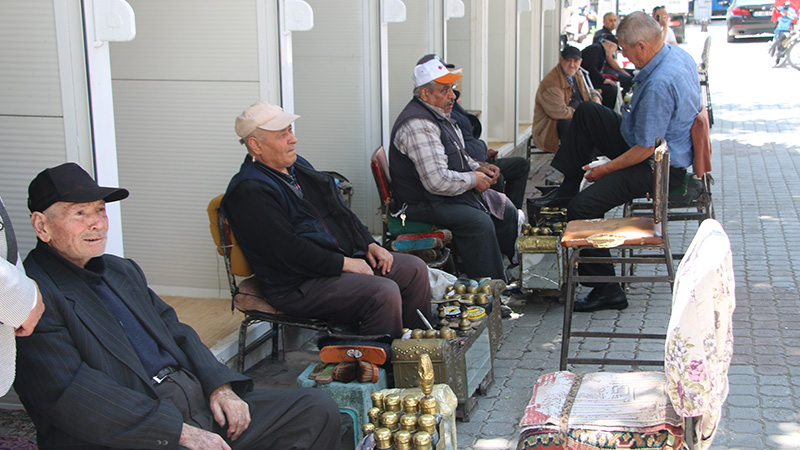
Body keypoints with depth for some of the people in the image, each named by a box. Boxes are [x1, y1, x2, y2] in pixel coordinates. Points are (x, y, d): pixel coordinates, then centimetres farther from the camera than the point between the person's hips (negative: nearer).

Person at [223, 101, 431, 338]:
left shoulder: (298, 165, 15)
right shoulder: (248, 192, -16)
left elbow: (341, 210, 22)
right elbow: (288, 251, -22)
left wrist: (369, 244, 8)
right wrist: (344, 264, -17)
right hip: (298, 285, -10)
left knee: (415, 269, 1)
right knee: (384, 292, -27)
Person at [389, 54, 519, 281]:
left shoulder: (439, 115, 12)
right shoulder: (418, 126, -24)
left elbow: (457, 157, 27)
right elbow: (437, 181, -32)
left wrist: (478, 167, 6)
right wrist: (474, 180, -16)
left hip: (454, 193, 11)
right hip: (425, 205, -11)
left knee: (506, 210, 9)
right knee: (479, 222, -30)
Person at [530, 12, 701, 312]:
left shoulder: (659, 85, -31)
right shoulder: (678, 54, 0)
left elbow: (646, 149, -27)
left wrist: (605, 169, -14)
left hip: (660, 167, -11)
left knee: (582, 208, -17)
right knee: (586, 112, 15)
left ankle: (608, 290, -7)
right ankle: (567, 189, 22)